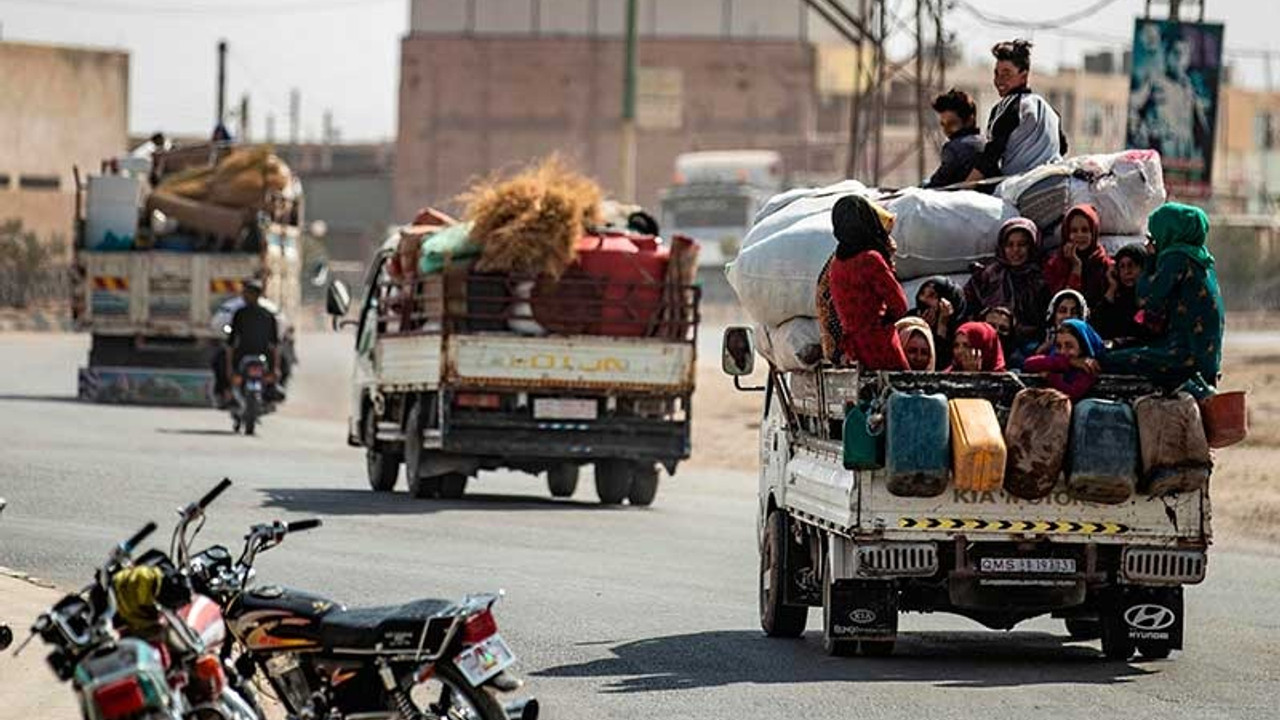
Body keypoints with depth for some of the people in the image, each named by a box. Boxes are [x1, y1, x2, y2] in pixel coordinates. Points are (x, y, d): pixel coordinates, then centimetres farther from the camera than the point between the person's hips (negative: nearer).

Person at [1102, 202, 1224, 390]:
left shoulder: (1176, 258, -12)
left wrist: (1150, 261, 1)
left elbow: (1147, 301, -13)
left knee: (1107, 363, -15)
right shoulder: (1200, 255, 16)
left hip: (1187, 353, -10)